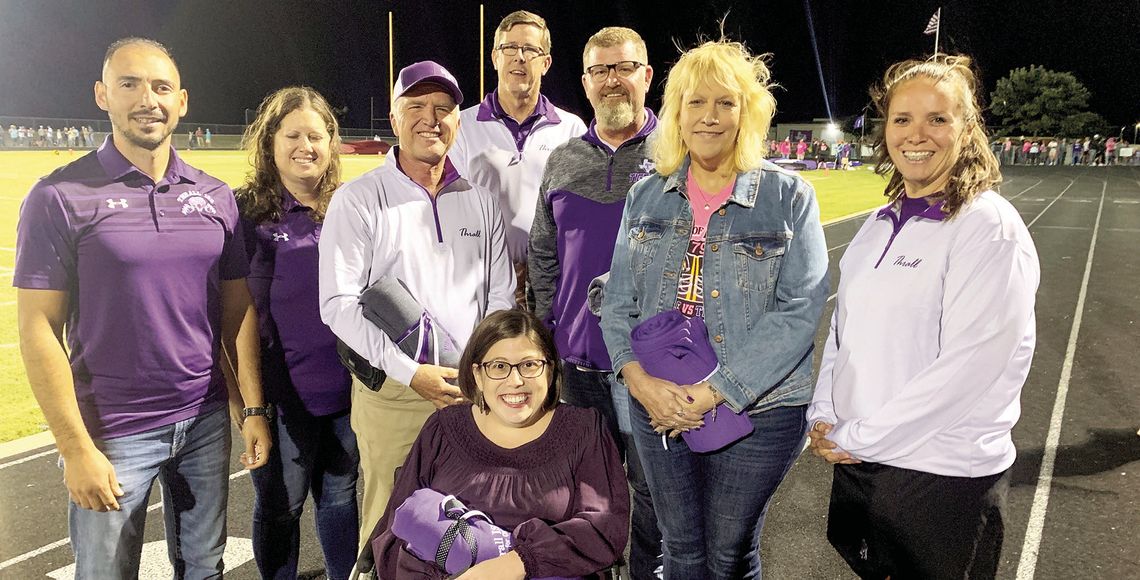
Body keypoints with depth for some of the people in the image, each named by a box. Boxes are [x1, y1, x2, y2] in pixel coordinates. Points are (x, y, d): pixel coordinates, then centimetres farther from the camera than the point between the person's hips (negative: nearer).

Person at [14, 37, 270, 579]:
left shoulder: (216, 197, 4)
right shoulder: (59, 198, -8)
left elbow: (237, 310, 6)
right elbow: (39, 330, -9)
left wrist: (252, 408, 2)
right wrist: (76, 448, -12)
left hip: (206, 422, 4)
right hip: (111, 433, -3)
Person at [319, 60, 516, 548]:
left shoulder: (480, 202, 10)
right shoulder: (358, 200, -2)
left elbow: (500, 296, 12)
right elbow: (339, 305, -9)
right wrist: (411, 372, -15)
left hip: (472, 395, 4)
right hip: (391, 394, -3)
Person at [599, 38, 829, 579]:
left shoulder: (788, 196, -5)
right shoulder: (646, 196, 5)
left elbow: (800, 310, -13)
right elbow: (617, 301, 4)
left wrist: (715, 392, -19)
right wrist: (640, 380, -14)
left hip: (755, 410, -2)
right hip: (657, 407, 3)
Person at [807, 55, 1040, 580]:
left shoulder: (989, 227, -15)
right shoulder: (879, 224, 6)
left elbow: (966, 365, -22)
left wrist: (858, 438, -17)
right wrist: (824, 416, -2)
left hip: (944, 477, -6)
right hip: (856, 459, 7)